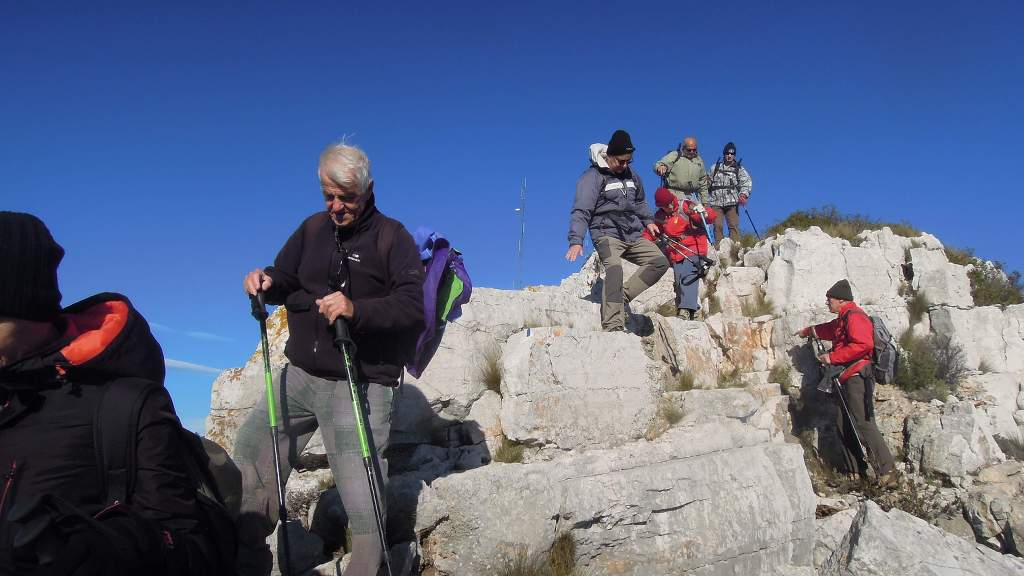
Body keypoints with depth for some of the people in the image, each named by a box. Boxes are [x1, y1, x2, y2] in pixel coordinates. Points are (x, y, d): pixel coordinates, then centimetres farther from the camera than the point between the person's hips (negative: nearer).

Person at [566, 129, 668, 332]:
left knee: (660, 262, -4)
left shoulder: (631, 175, 15)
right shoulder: (592, 177, -7)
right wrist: (576, 241, -26)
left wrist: (648, 220, 21)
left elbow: (640, 202, 34)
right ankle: (613, 326, -38)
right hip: (607, 234, -7)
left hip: (633, 236, 8)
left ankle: (623, 295, -5)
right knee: (614, 267, -31)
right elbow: (581, 211, -16)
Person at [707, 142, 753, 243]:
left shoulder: (739, 169, 12)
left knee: (733, 226, -7)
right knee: (717, 226, -5)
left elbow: (747, 182, 2)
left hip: (732, 202, -1)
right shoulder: (715, 167, 16)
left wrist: (743, 194, -14)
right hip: (716, 202, 1)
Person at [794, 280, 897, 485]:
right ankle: (857, 470, 12)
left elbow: (863, 345, -26)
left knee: (863, 423, -16)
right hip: (847, 380, 11)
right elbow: (831, 329, 45)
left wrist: (832, 357, -19)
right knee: (843, 424, 9)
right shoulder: (843, 318, 22)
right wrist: (809, 331, 59)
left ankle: (887, 471, -15)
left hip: (857, 378, -11)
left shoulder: (854, 316, -11)